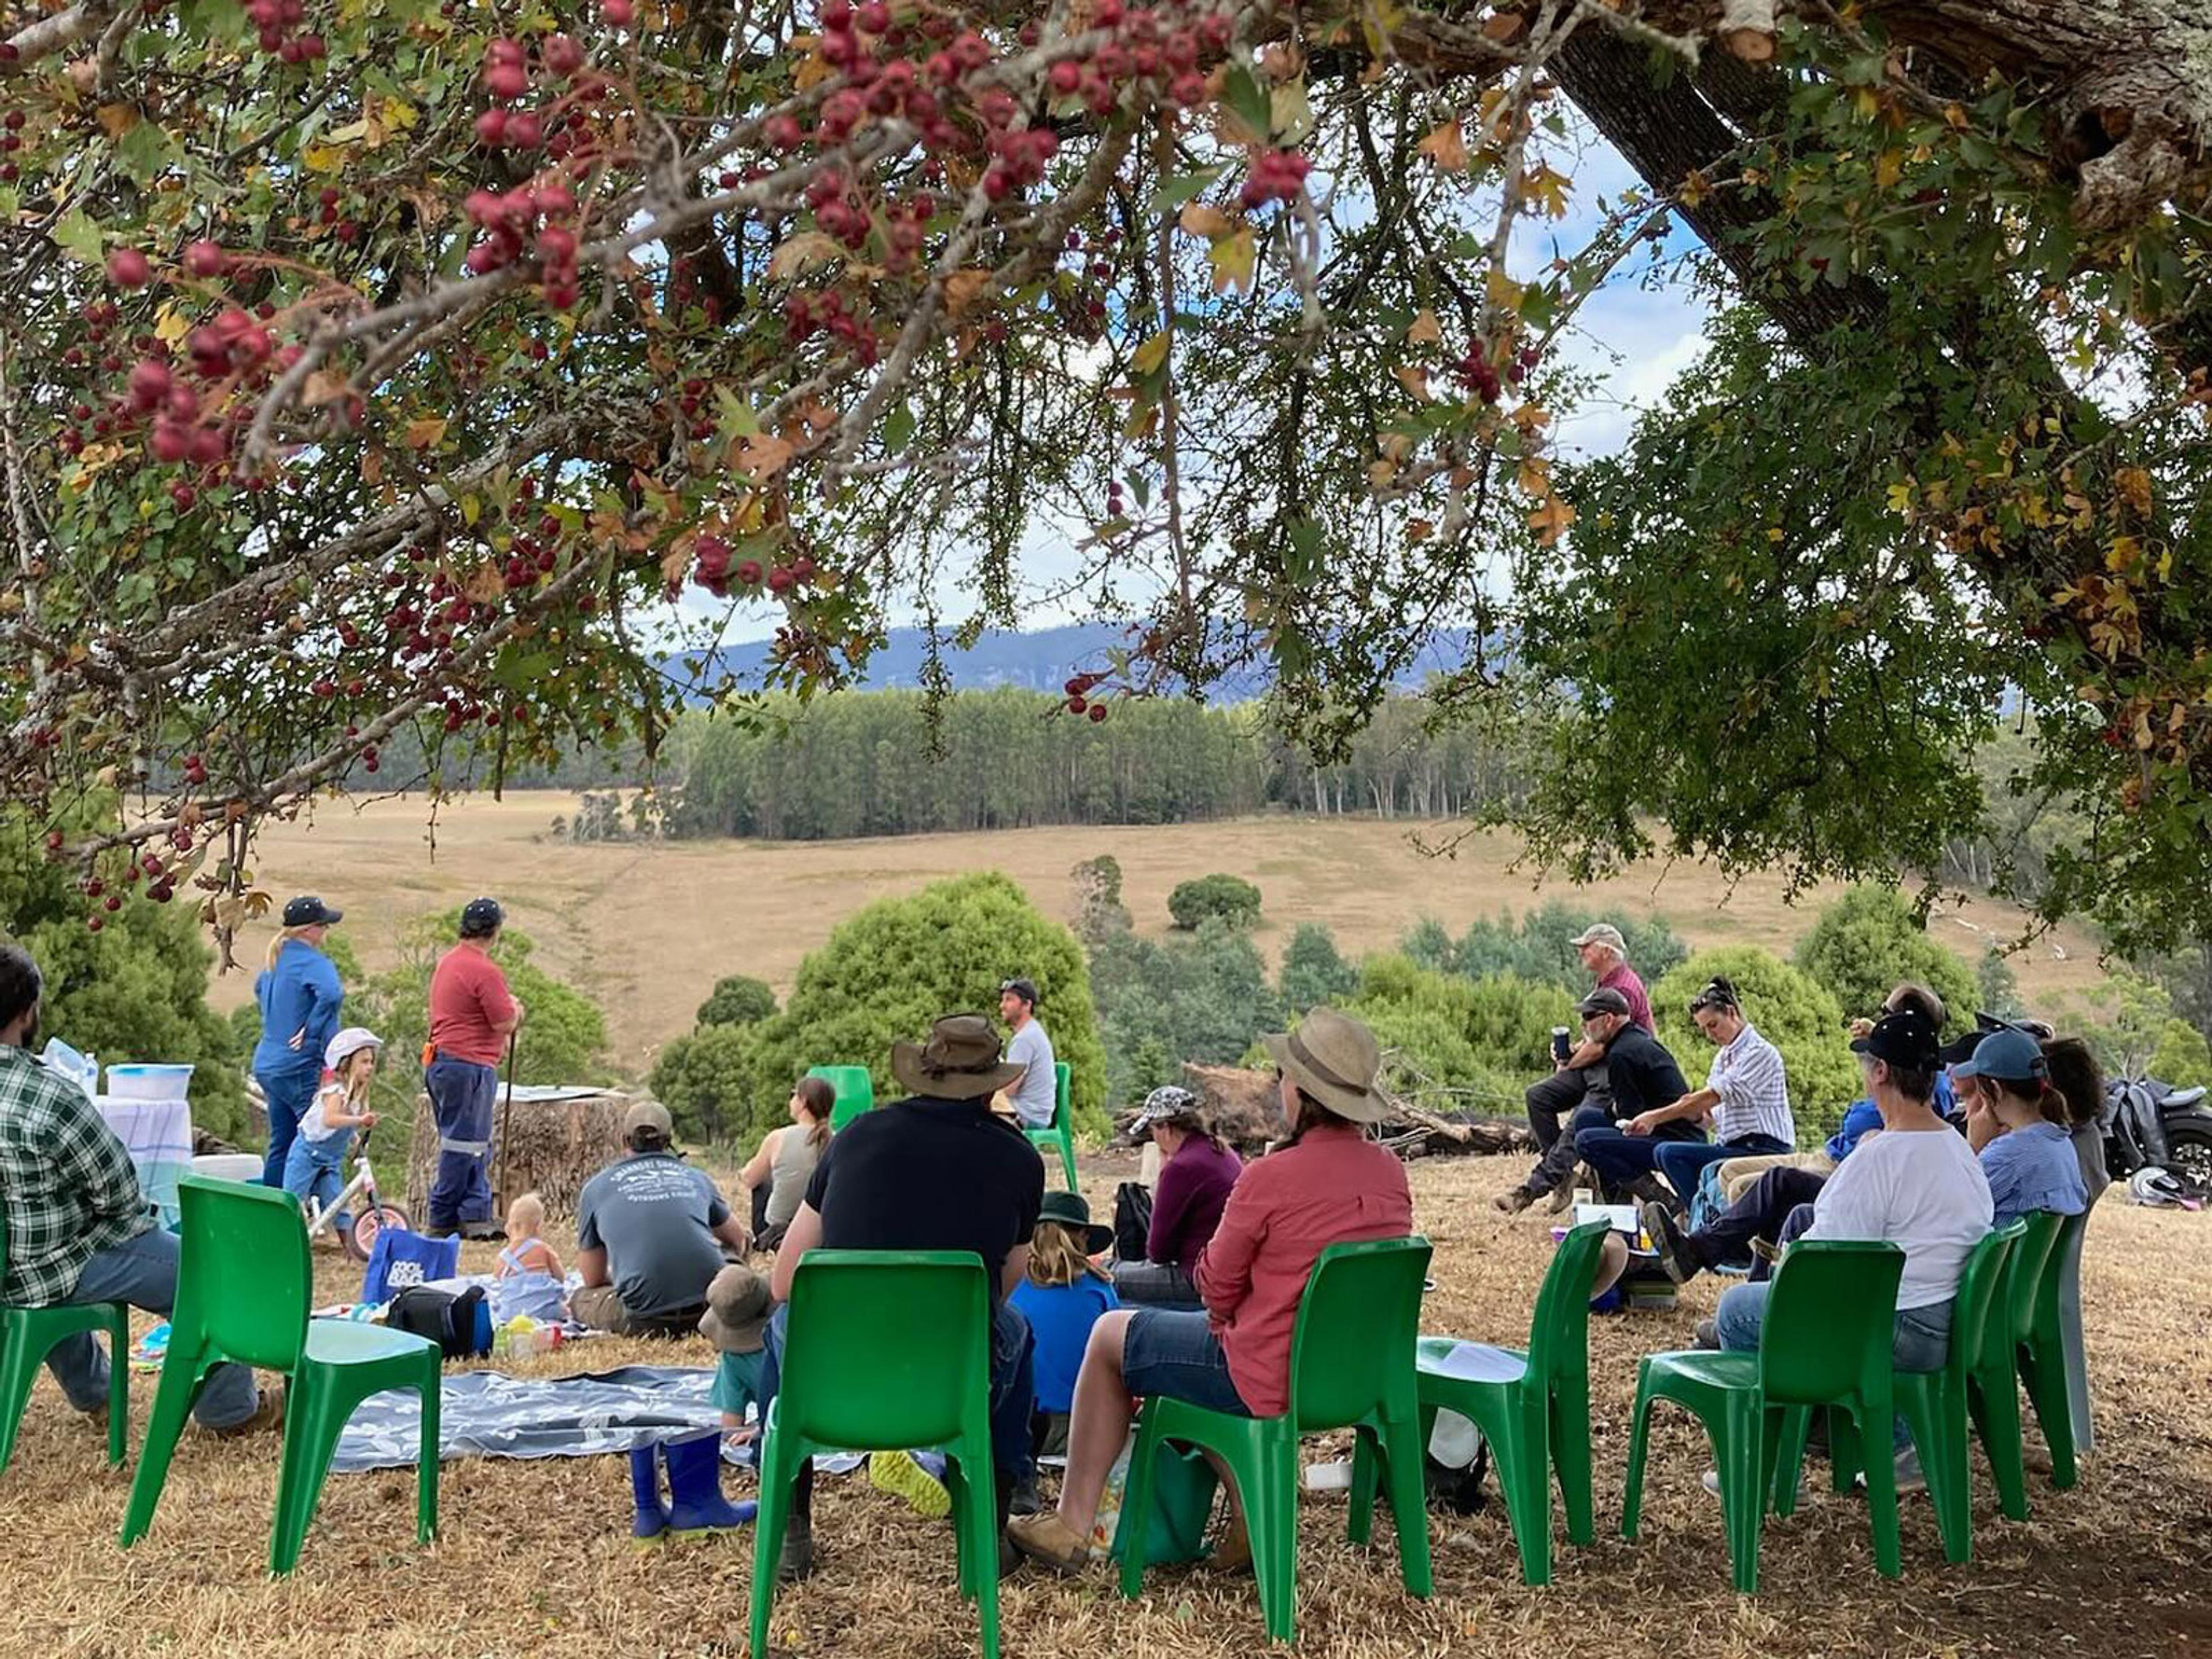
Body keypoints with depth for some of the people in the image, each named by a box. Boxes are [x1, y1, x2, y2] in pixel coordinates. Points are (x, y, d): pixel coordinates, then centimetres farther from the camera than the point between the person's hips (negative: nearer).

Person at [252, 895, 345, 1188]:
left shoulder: (277, 960, 14)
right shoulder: (313, 962, -16)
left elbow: (260, 989, 35)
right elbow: (331, 995, -36)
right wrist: (313, 1030, -22)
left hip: (268, 1065, 9)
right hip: (300, 1068, -9)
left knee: (281, 1145, 15)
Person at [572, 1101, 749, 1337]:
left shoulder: (596, 1187, 14)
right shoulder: (695, 1177, 19)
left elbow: (593, 1279, 20)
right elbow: (739, 1240, 34)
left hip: (646, 1319, -3)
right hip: (712, 1309, 3)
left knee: (580, 1299, 25)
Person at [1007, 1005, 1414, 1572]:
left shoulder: (1272, 1177, -22)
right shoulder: (1392, 1173, -1)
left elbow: (1217, 1285, -11)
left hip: (1275, 1379, -7)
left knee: (1110, 1336, 16)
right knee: (1202, 1333, 32)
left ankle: (1071, 1527, 24)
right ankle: (1245, 1502, 24)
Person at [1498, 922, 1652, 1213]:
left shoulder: (1623, 989, -15)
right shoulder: (1604, 983, 19)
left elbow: (1601, 1046, -18)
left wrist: (1568, 1066, -3)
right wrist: (1570, 1051, 8)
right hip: (1594, 1068, 10)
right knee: (1537, 1096, -7)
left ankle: (1534, 1189, -34)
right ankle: (1562, 1176, -9)